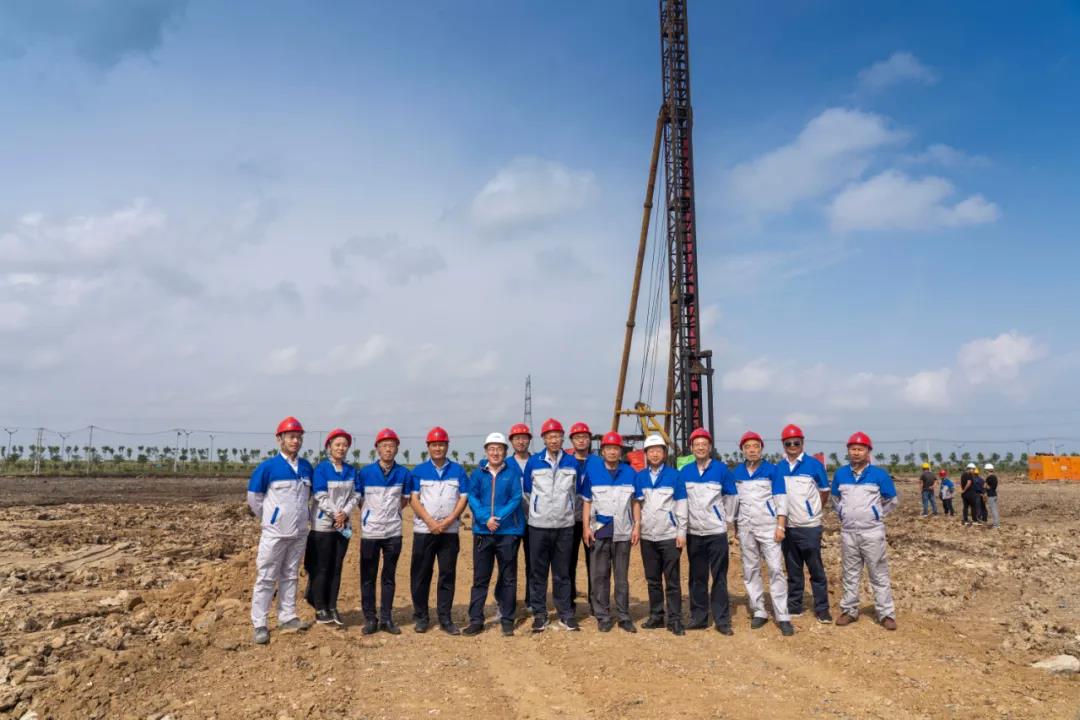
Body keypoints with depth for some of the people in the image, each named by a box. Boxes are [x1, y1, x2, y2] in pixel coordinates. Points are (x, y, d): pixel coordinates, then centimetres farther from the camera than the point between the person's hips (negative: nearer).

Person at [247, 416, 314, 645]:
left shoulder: (307, 467, 4)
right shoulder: (268, 466, -10)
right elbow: (254, 497, -3)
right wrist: (269, 519, 3)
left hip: (300, 533, 5)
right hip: (274, 533, -5)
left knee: (290, 576, 13)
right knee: (266, 578, 0)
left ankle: (287, 618, 23)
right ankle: (260, 625, 6)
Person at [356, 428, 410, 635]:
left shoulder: (403, 473, 0)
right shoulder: (365, 472, -4)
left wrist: (389, 512, 5)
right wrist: (372, 514, 3)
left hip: (393, 532, 1)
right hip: (370, 532, -1)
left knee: (389, 578, 9)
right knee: (368, 577, 5)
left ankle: (386, 619, 18)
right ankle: (370, 618, 16)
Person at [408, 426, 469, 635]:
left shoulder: (458, 470, 7)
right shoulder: (418, 471, 4)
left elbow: (463, 498, 2)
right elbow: (414, 499, -2)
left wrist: (447, 521, -10)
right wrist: (431, 522, -14)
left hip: (450, 531, 1)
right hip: (423, 530, -1)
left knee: (448, 575, 3)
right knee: (420, 574, 2)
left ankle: (445, 619, 11)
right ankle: (421, 617, 14)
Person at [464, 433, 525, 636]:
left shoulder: (513, 472, 1)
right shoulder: (478, 474, 6)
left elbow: (516, 499, -6)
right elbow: (472, 498, -2)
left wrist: (499, 518, -16)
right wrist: (486, 518, -16)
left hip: (508, 531, -1)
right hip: (482, 531, 1)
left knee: (508, 578, 6)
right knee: (480, 577, 6)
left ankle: (507, 619, 16)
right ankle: (475, 620, 13)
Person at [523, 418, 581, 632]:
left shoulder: (572, 462, 4)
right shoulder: (533, 462, -1)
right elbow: (527, 491, 9)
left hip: (564, 525, 1)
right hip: (538, 525, -1)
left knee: (562, 572, 8)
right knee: (538, 572, 5)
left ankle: (565, 614, 16)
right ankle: (539, 614, 14)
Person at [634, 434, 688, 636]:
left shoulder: (674, 475, -1)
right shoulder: (639, 477, 6)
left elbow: (681, 505, -2)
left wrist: (682, 532, -5)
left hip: (669, 536, -3)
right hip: (647, 536, 3)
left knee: (672, 579, 0)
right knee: (652, 579, 11)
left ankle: (675, 619, 6)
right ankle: (656, 615, 21)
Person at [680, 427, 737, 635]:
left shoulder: (721, 469, -3)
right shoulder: (684, 472, 3)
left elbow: (732, 496, 6)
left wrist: (726, 519, 4)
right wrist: (683, 521, 9)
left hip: (716, 532, -2)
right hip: (693, 533, 2)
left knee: (719, 577, 0)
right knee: (697, 578, 9)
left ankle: (722, 620, 6)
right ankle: (698, 617, 18)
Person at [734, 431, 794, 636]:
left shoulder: (772, 470, -2)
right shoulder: (736, 472, 6)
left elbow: (780, 500, -4)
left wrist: (780, 526, -11)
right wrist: (735, 526, 11)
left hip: (768, 526, -3)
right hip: (745, 528, 3)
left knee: (776, 569, -7)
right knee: (750, 571, 7)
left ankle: (782, 617, -3)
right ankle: (759, 612, 17)